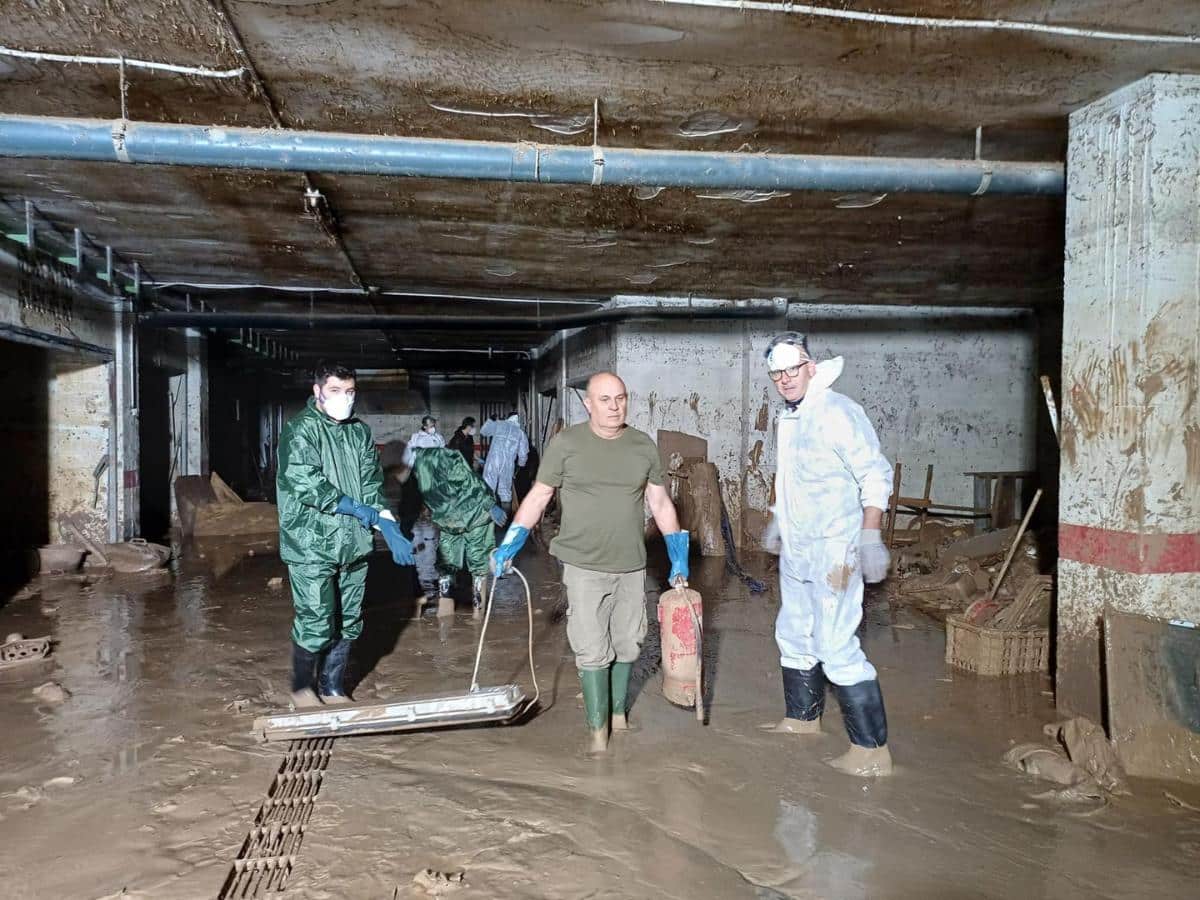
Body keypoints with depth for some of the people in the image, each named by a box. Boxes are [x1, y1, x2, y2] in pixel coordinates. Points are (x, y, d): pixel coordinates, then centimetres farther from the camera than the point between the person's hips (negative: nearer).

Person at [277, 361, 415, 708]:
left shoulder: (360, 432, 13)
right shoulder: (300, 429, -6)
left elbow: (372, 484, 10)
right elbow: (303, 481, -17)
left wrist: (388, 525, -5)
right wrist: (354, 507, -15)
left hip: (353, 543, 6)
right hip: (311, 546, -6)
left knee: (348, 623, 11)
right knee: (316, 623, -4)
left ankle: (333, 688, 28)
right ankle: (301, 689, 19)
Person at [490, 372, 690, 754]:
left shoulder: (644, 446, 4)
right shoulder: (566, 444, -6)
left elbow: (660, 502, 11)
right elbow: (538, 496, 0)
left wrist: (678, 556, 9)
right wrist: (509, 545, -6)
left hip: (632, 566, 4)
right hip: (584, 566, -3)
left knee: (627, 645, 13)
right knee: (592, 650, -3)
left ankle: (618, 713, 32)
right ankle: (598, 727, 10)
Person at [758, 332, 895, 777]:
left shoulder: (837, 412, -17)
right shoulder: (789, 418, 12)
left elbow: (875, 474, -19)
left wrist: (870, 536, -24)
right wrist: (778, 519, 31)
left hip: (833, 553, -10)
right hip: (795, 552, 10)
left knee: (836, 647, -9)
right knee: (794, 636, 20)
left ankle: (872, 750, 0)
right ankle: (802, 718, 38)